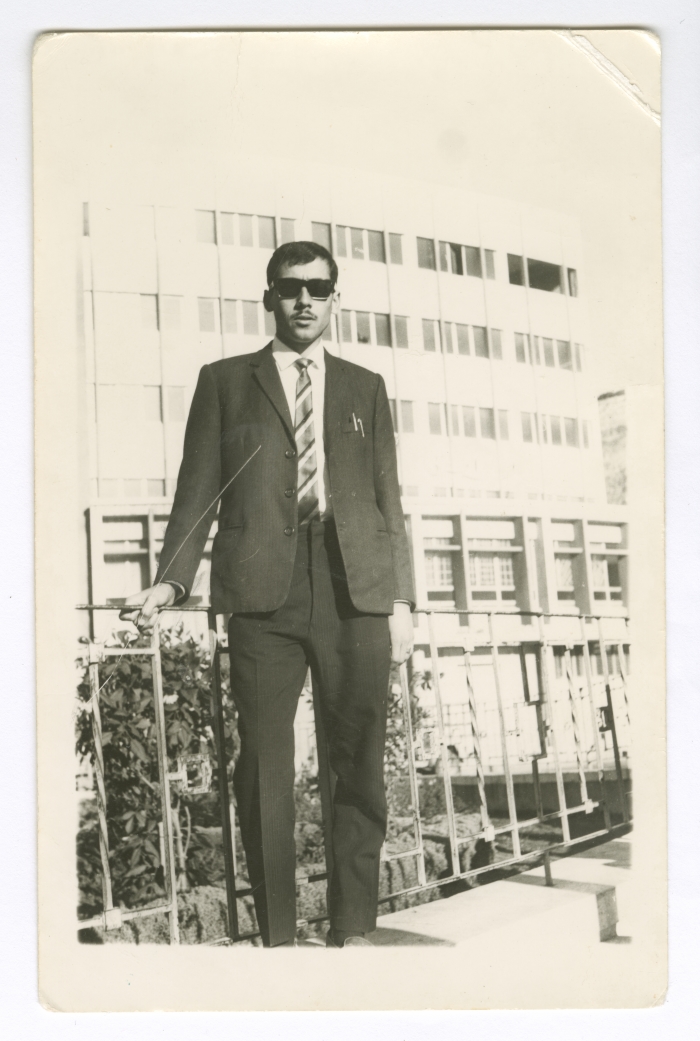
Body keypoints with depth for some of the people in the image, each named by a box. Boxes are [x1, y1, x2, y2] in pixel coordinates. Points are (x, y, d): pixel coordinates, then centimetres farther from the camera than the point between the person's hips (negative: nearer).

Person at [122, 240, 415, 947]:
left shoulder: (364, 387, 20)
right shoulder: (225, 381, 15)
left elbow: (389, 499, 16)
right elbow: (197, 492, 9)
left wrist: (401, 599, 7)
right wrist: (170, 582, -5)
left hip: (357, 589, 2)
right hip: (263, 592, -1)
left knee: (359, 765, 0)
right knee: (264, 766, -2)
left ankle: (352, 932, 8)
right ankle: (276, 935, 6)